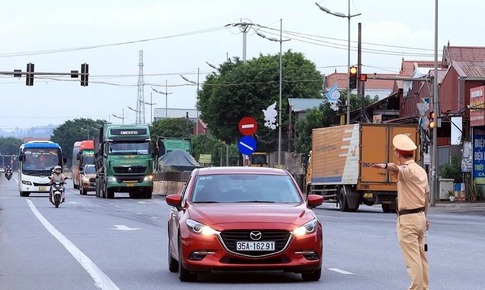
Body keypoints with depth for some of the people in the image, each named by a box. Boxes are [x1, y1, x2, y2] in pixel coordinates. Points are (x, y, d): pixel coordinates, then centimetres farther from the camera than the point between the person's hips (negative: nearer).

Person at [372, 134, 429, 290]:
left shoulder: (407, 170, -16)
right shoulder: (421, 170, 13)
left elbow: (396, 169, -41)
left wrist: (385, 165, -63)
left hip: (407, 218, -9)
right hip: (420, 215, 9)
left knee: (412, 257, -9)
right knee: (421, 255, 17)